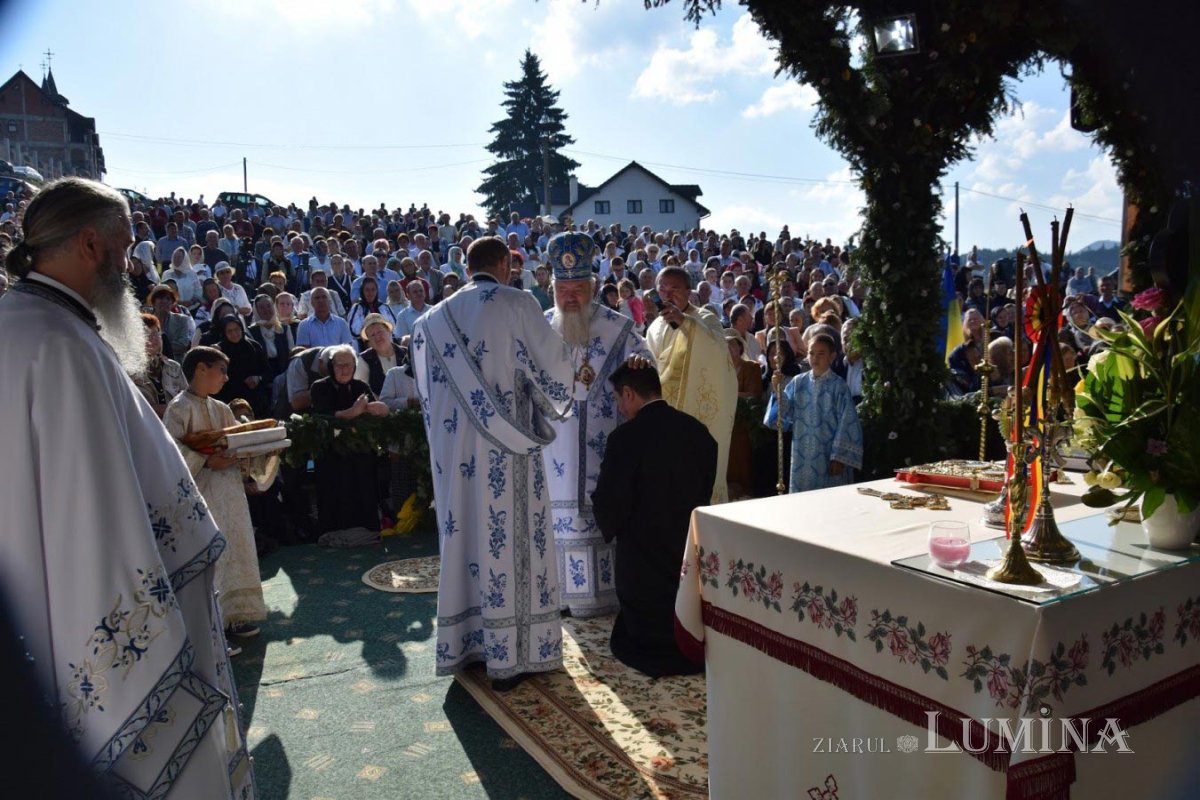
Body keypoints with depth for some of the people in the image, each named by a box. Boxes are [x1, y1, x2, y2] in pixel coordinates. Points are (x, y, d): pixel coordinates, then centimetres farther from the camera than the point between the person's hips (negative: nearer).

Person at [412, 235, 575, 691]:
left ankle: (464, 642, 23)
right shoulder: (516, 304, -5)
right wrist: (554, 405, 12)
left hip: (455, 448, 5)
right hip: (506, 448, -5)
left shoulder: (435, 317, 10)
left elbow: (426, 387, 14)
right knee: (509, 537, 2)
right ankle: (510, 654, 8)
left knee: (465, 533, 13)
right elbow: (555, 364, -6)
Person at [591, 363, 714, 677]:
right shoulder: (698, 431, -2)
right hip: (692, 551, 5)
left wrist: (610, 528, 7)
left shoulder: (626, 437, -21)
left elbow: (608, 504, -16)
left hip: (643, 555, -5)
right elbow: (705, 491, 7)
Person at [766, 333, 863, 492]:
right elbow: (784, 414, 1)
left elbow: (846, 423, -7)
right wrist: (778, 390, -15)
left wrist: (839, 457, -10)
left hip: (828, 457, -3)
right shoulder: (798, 383, 3)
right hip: (803, 458, 3)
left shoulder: (838, 386, -6)